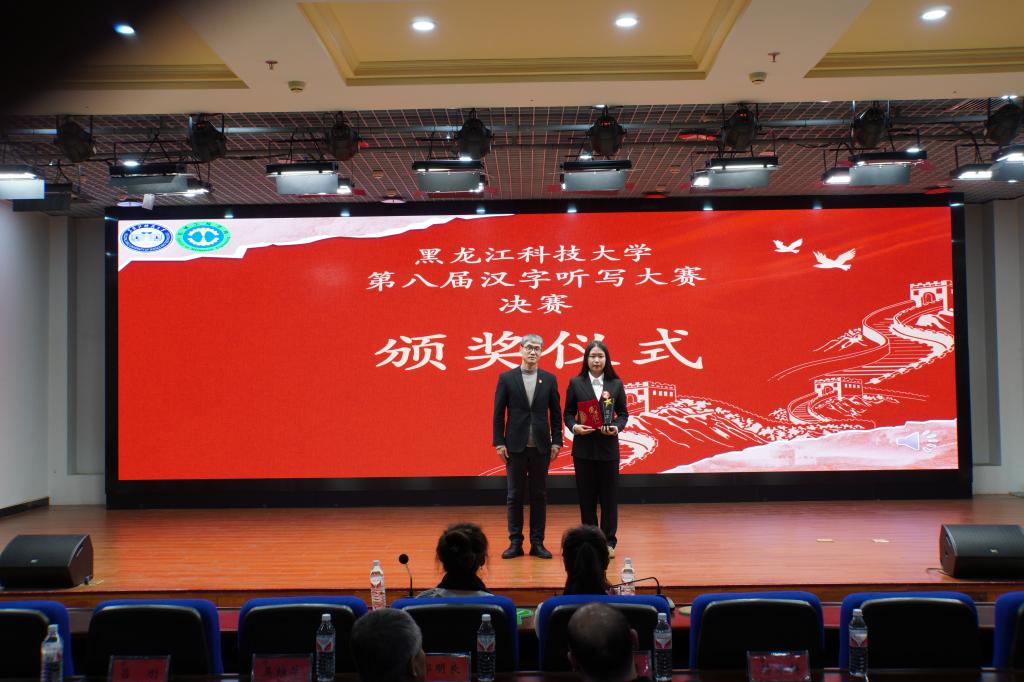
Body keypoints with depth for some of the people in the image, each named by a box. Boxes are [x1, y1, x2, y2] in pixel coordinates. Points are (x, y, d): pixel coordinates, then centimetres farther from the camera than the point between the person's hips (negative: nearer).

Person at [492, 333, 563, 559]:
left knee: (539, 495, 6)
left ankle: (537, 543, 13)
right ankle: (515, 543, 12)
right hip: (515, 446, -1)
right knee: (515, 495, 5)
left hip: (541, 446, 1)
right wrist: (499, 442, -5)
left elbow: (556, 413, 7)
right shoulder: (506, 378, 1)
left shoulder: (549, 379, 5)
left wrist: (556, 442, 0)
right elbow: (499, 413, 0)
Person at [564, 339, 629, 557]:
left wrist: (617, 427, -13)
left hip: (608, 447, 0)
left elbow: (623, 413, 6)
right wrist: (574, 427, -15)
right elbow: (568, 413, 4)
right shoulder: (576, 383, 1)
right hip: (583, 447, 0)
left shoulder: (616, 384, 3)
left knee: (609, 494, 4)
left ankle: (608, 540, 14)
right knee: (586, 494, 6)